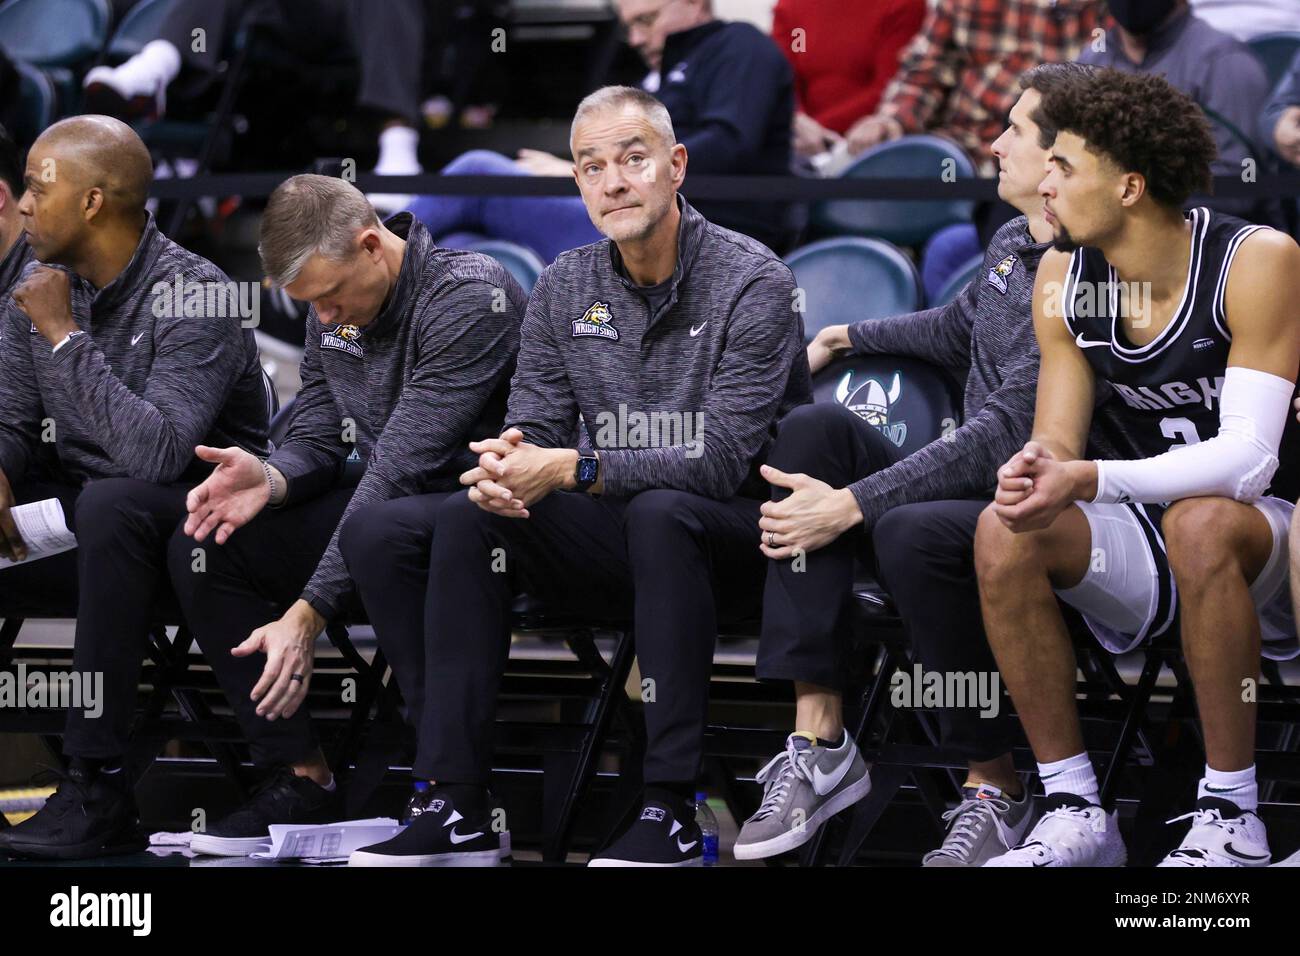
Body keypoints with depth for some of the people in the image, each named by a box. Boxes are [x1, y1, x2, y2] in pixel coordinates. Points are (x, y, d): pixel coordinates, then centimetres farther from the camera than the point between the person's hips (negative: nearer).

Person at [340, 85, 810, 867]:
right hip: (617, 542, 6)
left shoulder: (752, 283, -13)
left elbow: (720, 462, -21)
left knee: (659, 513, -38)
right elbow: (535, 430, 4)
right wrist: (504, 467, -22)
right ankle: (458, 807, -21)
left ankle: (672, 809, -37)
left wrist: (570, 469, -29)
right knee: (471, 518, -18)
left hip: (737, 544, -5)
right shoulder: (565, 289, 6)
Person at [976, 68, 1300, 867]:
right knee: (1005, 533, -21)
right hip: (1153, 540, 5)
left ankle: (1232, 816, -25)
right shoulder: (1066, 274, -1)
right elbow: (1056, 443, -3)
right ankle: (1076, 815, -16)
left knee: (1199, 522, -38)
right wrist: (1034, 472, -30)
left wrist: (1090, 480, -38)